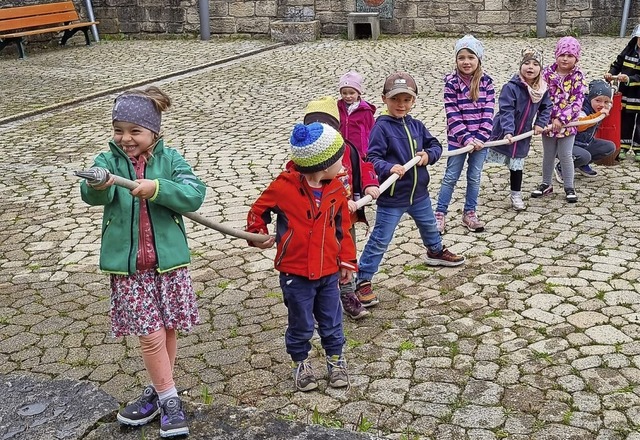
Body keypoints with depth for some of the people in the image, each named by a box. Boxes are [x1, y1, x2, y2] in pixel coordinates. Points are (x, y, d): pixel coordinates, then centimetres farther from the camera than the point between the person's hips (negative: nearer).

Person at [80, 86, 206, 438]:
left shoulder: (170, 159, -3)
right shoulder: (108, 161, -3)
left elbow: (194, 195, -18)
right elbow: (93, 194, -23)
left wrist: (157, 188, -32)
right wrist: (97, 185, -46)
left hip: (168, 261, 1)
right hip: (127, 265, -1)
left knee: (168, 331, 12)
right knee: (152, 335, 0)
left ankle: (157, 392, 33)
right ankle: (168, 400, 19)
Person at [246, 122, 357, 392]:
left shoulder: (336, 190, -2)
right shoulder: (284, 187, -15)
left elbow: (343, 227, 5)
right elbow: (258, 211, 2)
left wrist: (346, 261, 7)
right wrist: (258, 236, -7)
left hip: (329, 271, 4)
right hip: (295, 273, -3)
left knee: (331, 323, 16)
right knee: (300, 325, 12)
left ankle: (335, 360, 36)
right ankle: (300, 363, 33)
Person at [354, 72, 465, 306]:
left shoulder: (416, 125, 3)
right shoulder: (381, 127, -16)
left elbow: (435, 145, 10)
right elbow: (372, 158, -24)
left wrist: (429, 155, -12)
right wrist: (389, 168, -41)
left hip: (419, 192, 7)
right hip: (391, 197, -7)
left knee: (429, 225, 30)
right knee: (380, 240, -3)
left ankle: (436, 252, 58)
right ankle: (363, 280, 6)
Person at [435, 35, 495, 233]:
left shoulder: (486, 82, -3)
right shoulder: (451, 82, -9)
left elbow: (488, 112, -5)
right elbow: (452, 115, -12)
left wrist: (480, 138, -14)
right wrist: (467, 138, -18)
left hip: (480, 139, 2)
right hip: (457, 139, -2)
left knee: (474, 177, 12)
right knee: (450, 177, 5)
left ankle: (470, 213, 26)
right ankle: (440, 214, 15)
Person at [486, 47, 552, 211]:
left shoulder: (542, 89, -5)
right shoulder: (511, 87, -23)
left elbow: (546, 107, 12)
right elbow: (506, 111, -28)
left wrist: (540, 123, -2)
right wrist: (508, 131, -39)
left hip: (523, 135, 4)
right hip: (504, 133, -4)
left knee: (517, 165, 14)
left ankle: (516, 194, 30)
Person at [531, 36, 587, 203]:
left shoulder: (578, 76, -8)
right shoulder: (548, 72, -4)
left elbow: (577, 102, -14)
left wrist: (562, 119, -22)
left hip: (567, 123, -2)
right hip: (548, 121, 2)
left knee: (565, 155, 4)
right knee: (548, 155, 15)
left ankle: (569, 187, 18)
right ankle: (546, 184, 31)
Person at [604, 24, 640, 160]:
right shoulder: (629, 50, 2)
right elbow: (617, 64, 6)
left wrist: (629, 79, -31)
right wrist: (610, 74, -12)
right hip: (625, 93, 3)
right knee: (624, 121, 11)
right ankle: (623, 147, 23)